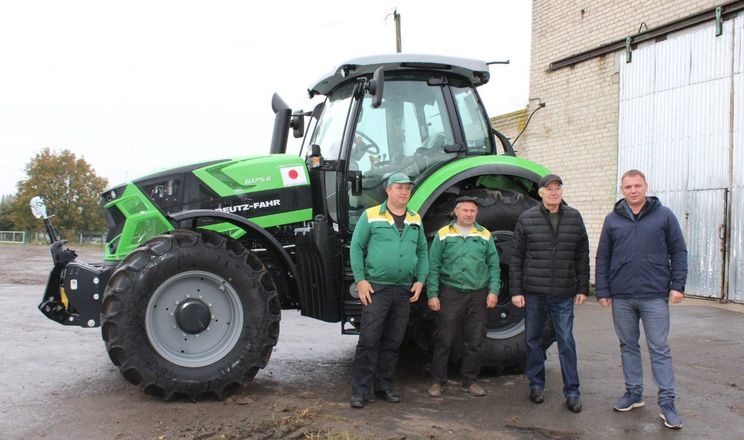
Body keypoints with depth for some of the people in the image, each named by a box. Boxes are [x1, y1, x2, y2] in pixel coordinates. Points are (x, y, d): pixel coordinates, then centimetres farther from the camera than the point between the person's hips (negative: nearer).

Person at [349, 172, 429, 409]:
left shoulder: (415, 220, 11)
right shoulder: (371, 216, -2)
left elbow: (422, 251, 15)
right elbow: (356, 247, -2)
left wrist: (420, 280, 4)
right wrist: (360, 279, -9)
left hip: (404, 290, 5)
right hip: (376, 287, -4)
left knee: (392, 342, 11)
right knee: (369, 340, -5)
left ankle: (384, 387, 22)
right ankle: (360, 390, 3)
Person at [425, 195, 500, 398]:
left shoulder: (485, 235, 9)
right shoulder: (443, 235, 2)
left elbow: (494, 266, 9)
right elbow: (433, 267, 0)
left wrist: (493, 291, -2)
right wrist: (432, 294, -6)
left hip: (478, 295, 2)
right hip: (450, 293, -2)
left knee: (475, 342, 8)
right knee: (444, 341, 2)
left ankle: (470, 381, 22)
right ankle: (437, 381, 13)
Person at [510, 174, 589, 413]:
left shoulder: (574, 218, 4)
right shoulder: (527, 218, -1)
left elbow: (582, 257, 9)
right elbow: (516, 257, 0)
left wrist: (583, 288, 6)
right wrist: (516, 290, -4)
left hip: (564, 294, 1)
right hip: (533, 293, 0)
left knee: (566, 342, 3)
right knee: (533, 340, 10)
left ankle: (572, 391, 13)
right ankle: (536, 385, 25)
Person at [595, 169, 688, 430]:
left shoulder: (664, 215, 1)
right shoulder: (612, 220, 6)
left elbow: (678, 252, 2)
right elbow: (602, 259, 7)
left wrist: (677, 285, -6)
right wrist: (603, 291, 3)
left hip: (655, 296, -2)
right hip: (621, 297, 3)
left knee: (659, 349, 2)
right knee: (628, 346, 12)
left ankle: (667, 402, 8)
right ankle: (634, 393, 25)